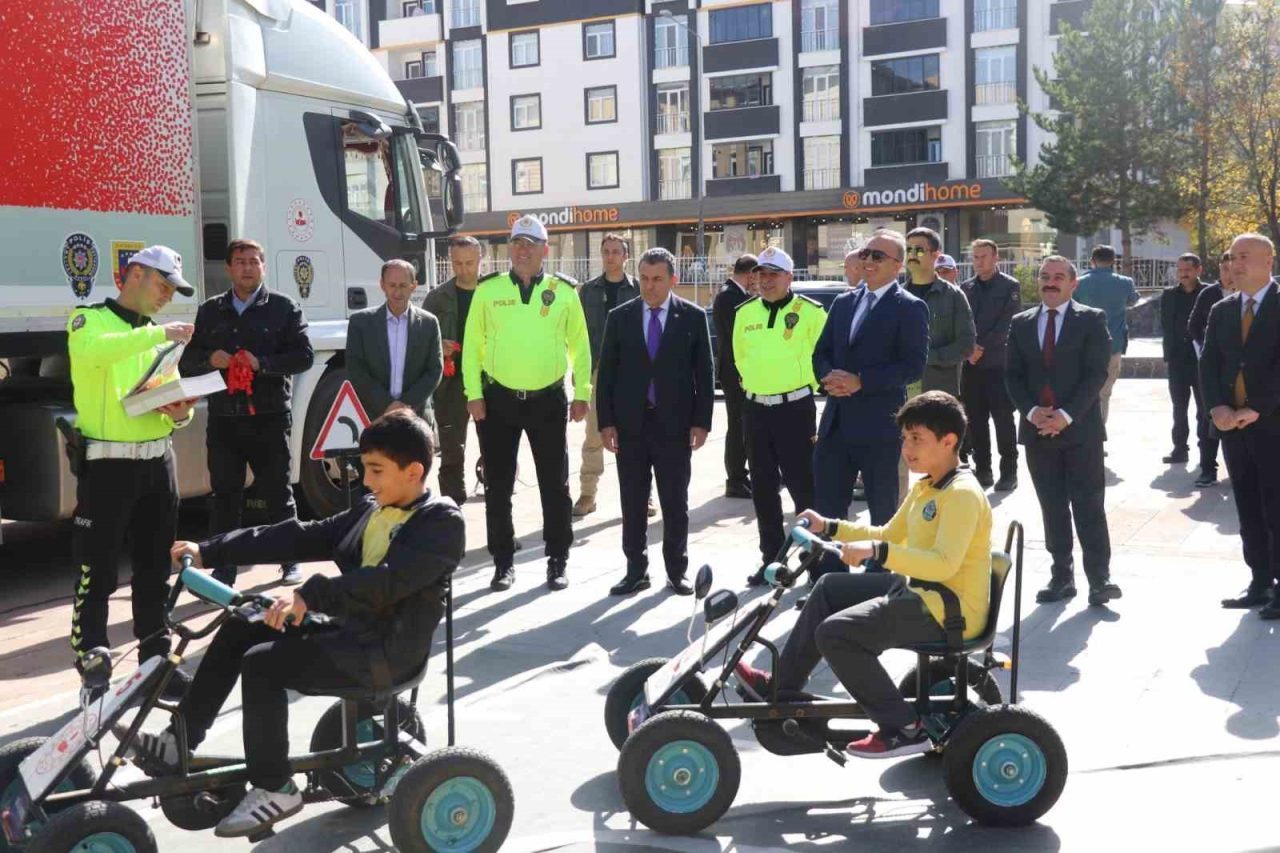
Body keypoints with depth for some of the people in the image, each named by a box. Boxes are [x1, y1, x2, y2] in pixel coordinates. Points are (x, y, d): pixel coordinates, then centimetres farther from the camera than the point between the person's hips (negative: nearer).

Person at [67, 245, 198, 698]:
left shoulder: (158, 334, 17)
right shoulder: (90, 319, -3)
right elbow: (89, 351, -27)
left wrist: (181, 412, -4)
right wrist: (159, 334, -28)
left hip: (158, 460, 6)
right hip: (107, 464, -6)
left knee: (156, 567, 12)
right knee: (98, 571, -2)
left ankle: (156, 657, 21)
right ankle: (92, 667, 6)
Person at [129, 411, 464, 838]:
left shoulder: (442, 523, -14)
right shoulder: (371, 511, 12)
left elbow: (389, 579, -29)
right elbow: (300, 537, 8)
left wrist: (310, 595, -39)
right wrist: (209, 551, 3)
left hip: (386, 650, -9)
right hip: (349, 629, 9)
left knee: (263, 662, -19)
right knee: (238, 631, 4)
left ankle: (274, 790, -6)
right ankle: (179, 742, 12)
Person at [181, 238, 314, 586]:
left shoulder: (284, 307, 3)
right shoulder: (210, 310, 12)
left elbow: (303, 356, -5)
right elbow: (187, 361, 11)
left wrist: (262, 363, -18)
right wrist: (210, 359, -11)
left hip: (269, 418, -3)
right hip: (223, 418, 3)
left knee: (277, 494, 6)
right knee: (224, 496, 5)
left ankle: (291, 561, 18)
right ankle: (223, 568, 13)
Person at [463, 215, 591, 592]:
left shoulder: (563, 291, 0)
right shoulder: (488, 289, 0)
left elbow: (579, 345, 4)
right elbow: (472, 344, 1)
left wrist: (582, 394, 1)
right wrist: (474, 394, -5)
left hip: (549, 400, 0)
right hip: (498, 399, 0)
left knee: (555, 485, 7)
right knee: (498, 486, 7)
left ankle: (557, 561, 19)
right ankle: (503, 562, 19)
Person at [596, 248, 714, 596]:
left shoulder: (693, 317, 1)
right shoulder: (620, 317, 4)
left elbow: (704, 373, 1)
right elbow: (606, 373, 4)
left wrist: (701, 422, -5)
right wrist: (606, 422, -2)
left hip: (674, 424, -1)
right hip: (630, 424, 2)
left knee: (675, 503, 6)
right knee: (632, 503, 7)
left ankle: (677, 571, 16)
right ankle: (636, 570, 17)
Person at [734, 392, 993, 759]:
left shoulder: (962, 494, -20)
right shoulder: (924, 487, 11)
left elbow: (944, 564, -33)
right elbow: (889, 535, 22)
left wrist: (874, 550, -39)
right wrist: (829, 527, 15)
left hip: (949, 609, -11)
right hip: (921, 590, 11)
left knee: (834, 633, -19)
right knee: (829, 588, 17)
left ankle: (904, 728, -9)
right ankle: (782, 684, 26)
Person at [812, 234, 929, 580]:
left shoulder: (910, 308, -5)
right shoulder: (843, 302, 14)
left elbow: (913, 365, -13)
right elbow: (821, 352, 15)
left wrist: (860, 381, -20)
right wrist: (829, 377, -7)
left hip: (879, 425, -6)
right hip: (836, 422, 6)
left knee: (883, 512, 7)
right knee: (827, 508, 9)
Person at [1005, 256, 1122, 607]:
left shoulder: (1091, 320, 1)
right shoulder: (1021, 324, 11)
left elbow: (1096, 373, -7)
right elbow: (1013, 375, 8)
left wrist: (1066, 414, -16)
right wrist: (1031, 412, -9)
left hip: (1080, 427, -3)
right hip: (1037, 429, 3)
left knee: (1089, 506, -3)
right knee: (1052, 508, 8)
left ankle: (1099, 578, 1)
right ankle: (1062, 576, 14)